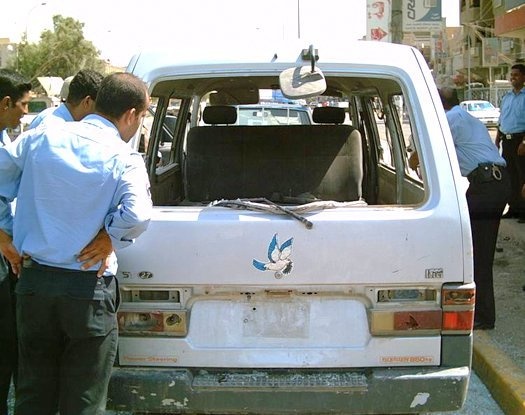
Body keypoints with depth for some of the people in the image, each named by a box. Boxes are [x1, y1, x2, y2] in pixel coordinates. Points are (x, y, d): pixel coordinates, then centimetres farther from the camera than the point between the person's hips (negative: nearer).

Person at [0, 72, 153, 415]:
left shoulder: (43, 136, 2)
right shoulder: (125, 160, -11)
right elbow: (138, 215, -27)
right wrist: (110, 238, -8)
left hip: (33, 282, 4)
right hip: (88, 290, -4)